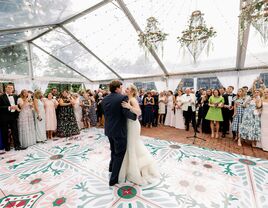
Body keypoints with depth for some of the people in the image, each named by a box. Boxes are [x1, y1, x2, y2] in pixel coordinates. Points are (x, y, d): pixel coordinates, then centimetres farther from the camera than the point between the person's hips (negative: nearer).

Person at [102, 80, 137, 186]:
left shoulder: (104, 99, 3)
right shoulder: (122, 98, -19)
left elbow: (105, 113, 10)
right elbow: (127, 113, -24)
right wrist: (136, 116, -6)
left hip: (109, 130, 7)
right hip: (119, 130, -7)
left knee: (114, 150, 29)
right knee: (119, 153, 9)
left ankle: (112, 167, 50)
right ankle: (113, 179, 18)